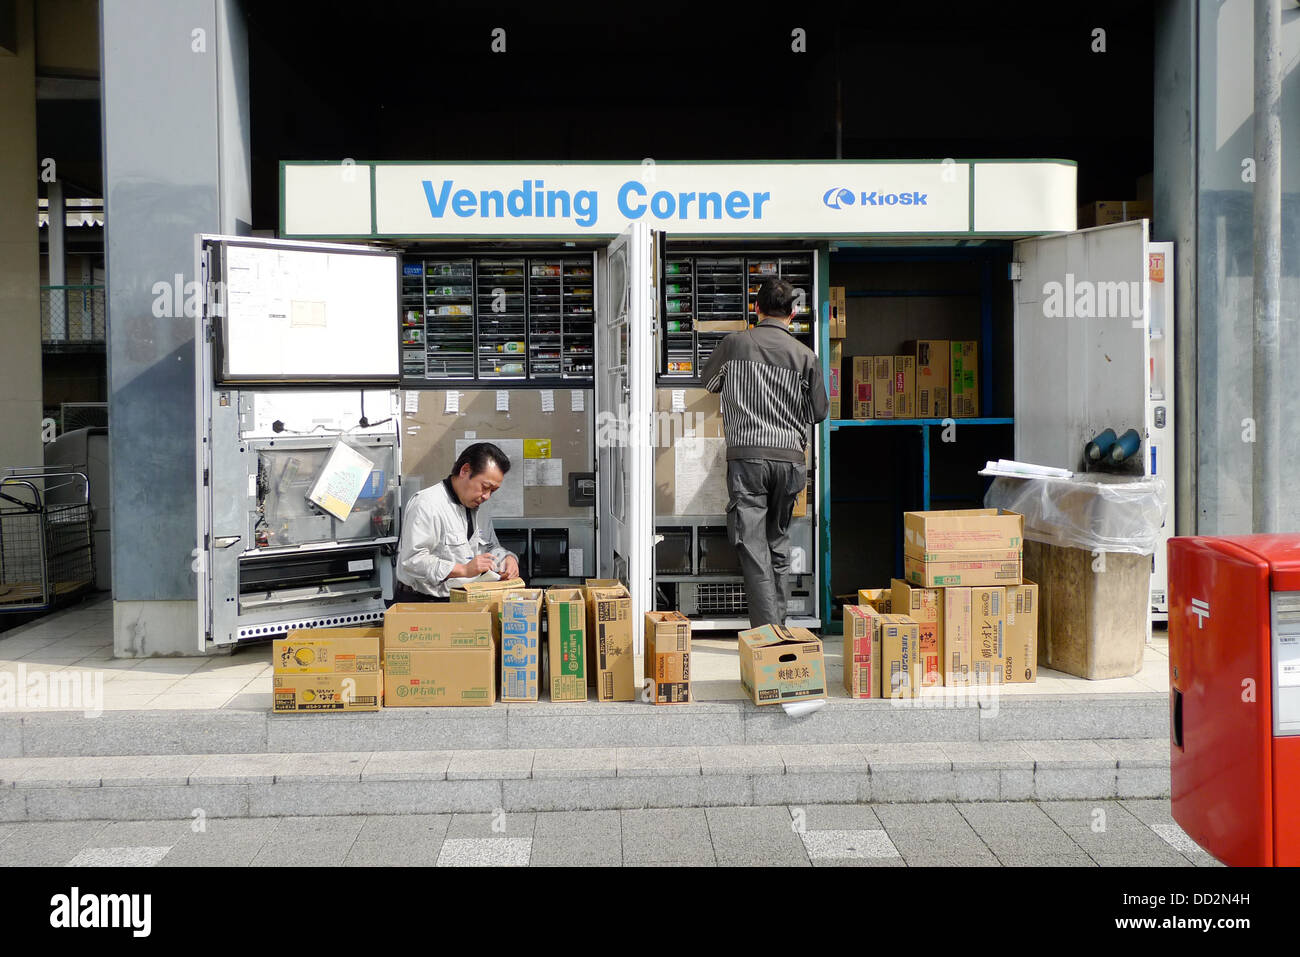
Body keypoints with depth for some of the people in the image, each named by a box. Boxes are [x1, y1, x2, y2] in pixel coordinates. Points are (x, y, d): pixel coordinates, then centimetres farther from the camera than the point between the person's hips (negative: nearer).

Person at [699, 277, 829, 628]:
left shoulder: (735, 343, 4)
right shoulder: (805, 355, 5)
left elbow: (709, 382, 22)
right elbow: (819, 411, 14)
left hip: (746, 456, -2)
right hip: (789, 456, 2)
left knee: (753, 546, -5)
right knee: (778, 544, 15)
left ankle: (767, 629, -13)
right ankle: (779, 627, 20)